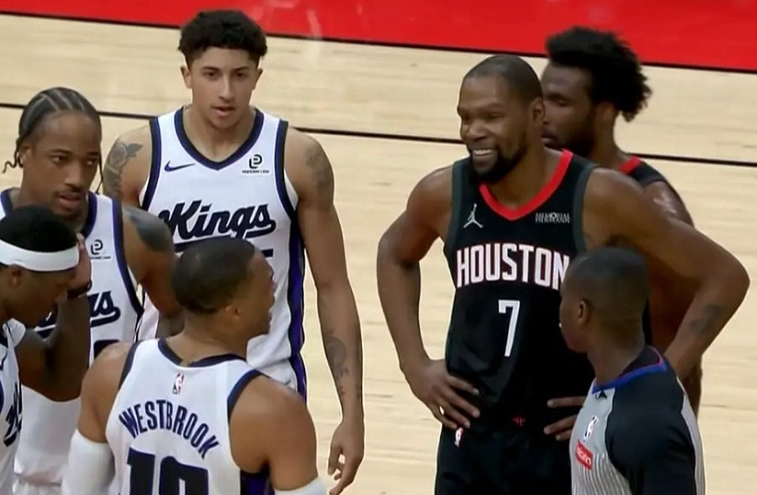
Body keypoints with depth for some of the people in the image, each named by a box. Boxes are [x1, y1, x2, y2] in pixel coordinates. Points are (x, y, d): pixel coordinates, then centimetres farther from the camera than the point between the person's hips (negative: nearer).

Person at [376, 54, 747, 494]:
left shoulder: (599, 197, -16)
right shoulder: (445, 194, -4)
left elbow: (725, 276, -10)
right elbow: (395, 254, 21)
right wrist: (415, 364, 10)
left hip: (571, 444, -4)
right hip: (472, 439, 4)